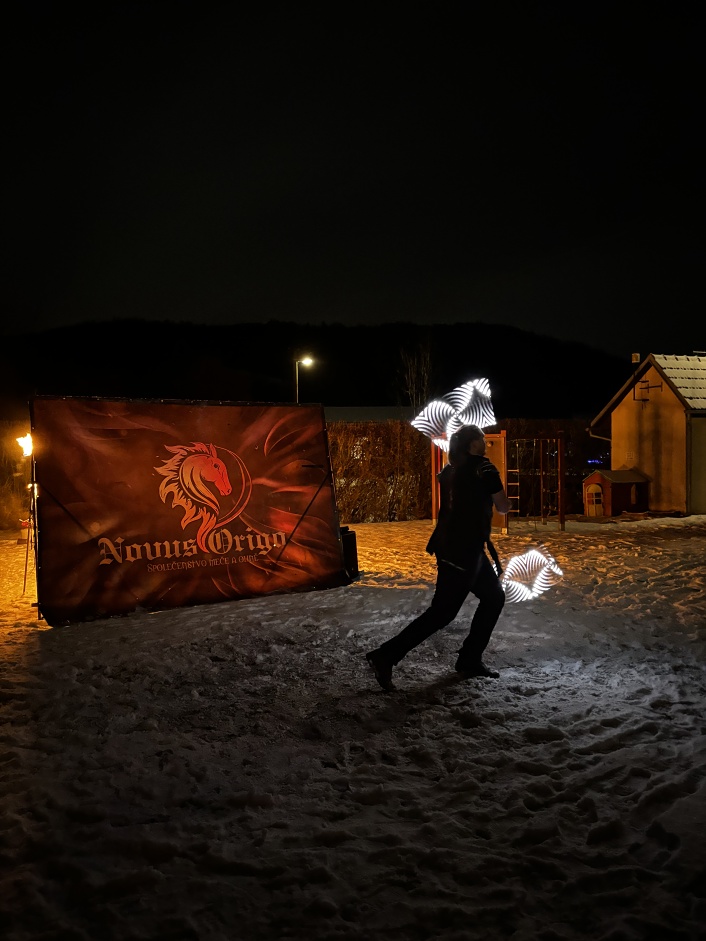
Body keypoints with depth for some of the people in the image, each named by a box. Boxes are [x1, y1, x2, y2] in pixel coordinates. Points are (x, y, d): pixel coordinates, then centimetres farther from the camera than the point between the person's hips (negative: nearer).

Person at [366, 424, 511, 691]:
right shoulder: (484, 468, -12)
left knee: (494, 597, 18)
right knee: (442, 612, -4)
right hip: (463, 550, -9)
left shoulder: (450, 470, 10)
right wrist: (497, 495, 13)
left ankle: (470, 660, 21)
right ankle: (385, 656, -5)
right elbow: (503, 507, -3)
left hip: (448, 545, 9)